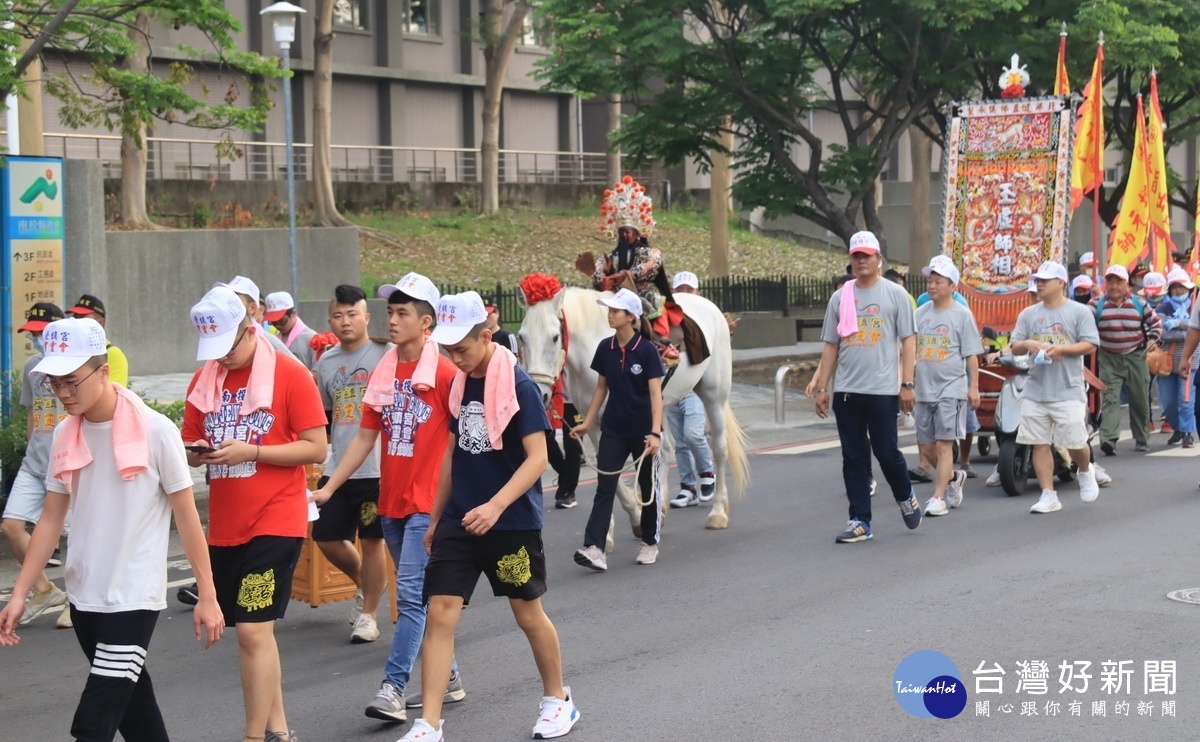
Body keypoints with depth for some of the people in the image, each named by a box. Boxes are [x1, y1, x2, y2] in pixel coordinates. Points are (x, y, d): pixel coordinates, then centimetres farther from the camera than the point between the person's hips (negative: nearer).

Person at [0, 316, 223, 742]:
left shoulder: (156, 432, -12)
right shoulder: (65, 436, 4)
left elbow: (186, 517, -6)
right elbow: (51, 520, 10)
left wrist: (207, 596, -5)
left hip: (134, 599, -6)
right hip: (84, 596, 6)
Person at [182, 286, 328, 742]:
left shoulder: (289, 374, -8)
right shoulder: (204, 380, 8)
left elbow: (316, 448, -10)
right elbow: (192, 448, 15)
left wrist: (250, 451, -19)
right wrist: (197, 452, -9)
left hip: (275, 522, -6)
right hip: (224, 525, 6)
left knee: (253, 630, -10)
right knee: (254, 630, 12)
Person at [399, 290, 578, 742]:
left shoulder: (518, 385, -14)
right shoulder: (459, 383, 6)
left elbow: (537, 457, -17)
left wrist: (495, 506, -28)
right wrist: (436, 518, 16)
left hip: (513, 522, -5)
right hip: (458, 520, 5)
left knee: (528, 614, 9)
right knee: (440, 613, -4)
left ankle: (558, 700, 32)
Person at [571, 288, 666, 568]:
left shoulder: (646, 351, -12)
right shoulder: (605, 348, 1)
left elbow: (655, 393, -15)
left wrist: (655, 432, -25)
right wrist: (587, 423, 10)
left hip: (642, 430, -3)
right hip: (613, 429, 3)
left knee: (649, 487, 11)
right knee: (604, 487, -6)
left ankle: (649, 543, 25)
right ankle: (594, 548, -14)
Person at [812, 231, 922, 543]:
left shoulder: (895, 294, 2)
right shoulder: (840, 297, 12)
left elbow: (908, 340, -1)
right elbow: (830, 346, 13)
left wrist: (907, 384, -9)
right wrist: (821, 388, 8)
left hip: (883, 391, -4)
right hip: (846, 391, 4)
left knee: (886, 452, -2)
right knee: (853, 458, 4)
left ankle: (906, 498, 27)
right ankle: (860, 522, 9)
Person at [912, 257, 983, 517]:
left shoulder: (962, 314, -1)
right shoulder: (921, 314, 12)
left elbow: (972, 355, -2)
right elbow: (911, 351, 17)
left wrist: (974, 387, -6)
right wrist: (908, 383, 12)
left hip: (951, 388, -5)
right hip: (923, 388, 5)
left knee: (943, 445, -9)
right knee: (926, 444, 9)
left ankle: (938, 497, -6)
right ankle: (953, 476, 34)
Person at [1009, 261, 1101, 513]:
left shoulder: (1079, 312, 1)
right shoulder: (1028, 314, 13)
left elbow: (1090, 345, -4)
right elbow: (1014, 346, 11)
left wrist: (1060, 349, -16)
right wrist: (1028, 344, -11)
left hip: (1068, 391, -4)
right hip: (1035, 391, 4)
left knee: (1075, 443, -3)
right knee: (1039, 444, 0)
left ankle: (1085, 473, 30)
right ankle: (1048, 495, 6)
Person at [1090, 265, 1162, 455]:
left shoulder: (1139, 304, 3)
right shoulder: (1096, 305, -2)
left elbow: (1156, 322, 15)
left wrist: (1151, 341, 5)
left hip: (1136, 358, 2)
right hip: (1109, 360, -2)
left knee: (1140, 400, 9)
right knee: (1110, 399, -13)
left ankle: (1141, 439, 23)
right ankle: (1109, 439, -25)